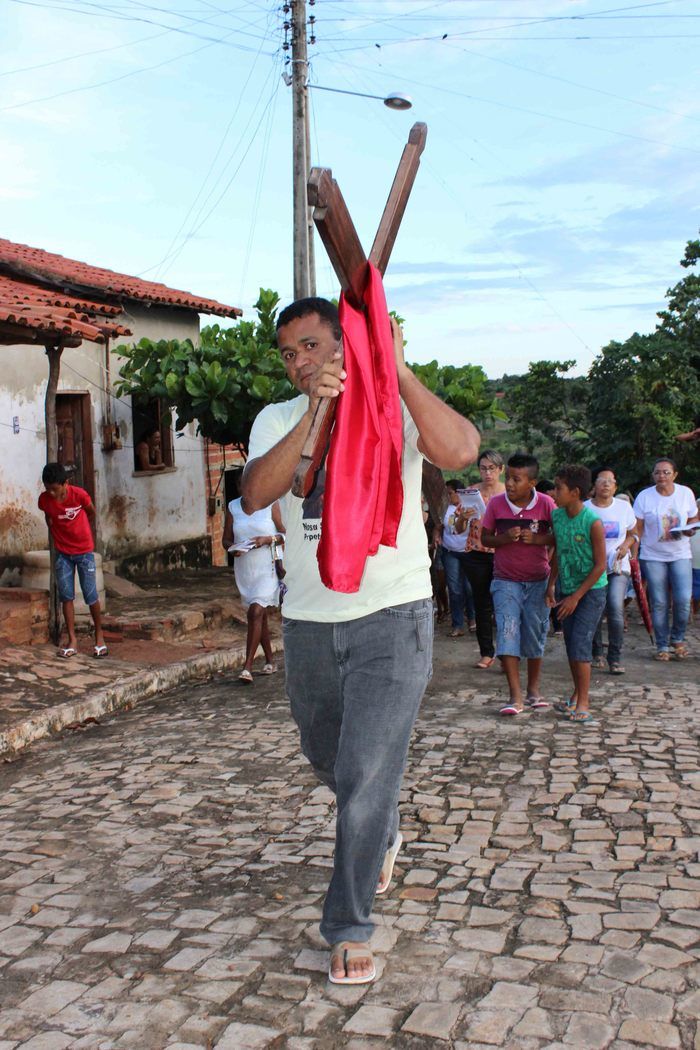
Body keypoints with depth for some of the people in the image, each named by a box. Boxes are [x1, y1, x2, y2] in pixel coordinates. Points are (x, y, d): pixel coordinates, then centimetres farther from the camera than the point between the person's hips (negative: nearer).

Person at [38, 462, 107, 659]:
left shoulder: (79, 494, -19)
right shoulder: (44, 499, -12)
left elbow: (91, 514, 1)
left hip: (84, 550, -2)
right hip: (63, 552, 3)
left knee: (91, 595, -1)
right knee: (66, 596, 1)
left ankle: (99, 636, 14)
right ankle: (72, 641, 7)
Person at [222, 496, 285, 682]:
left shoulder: (272, 504, -4)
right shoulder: (233, 507, 6)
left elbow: (286, 534, -3)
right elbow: (226, 539, 9)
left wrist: (268, 539, -20)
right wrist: (232, 548, -13)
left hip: (267, 568, -5)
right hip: (244, 568, 5)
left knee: (256, 612, -17)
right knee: (260, 615, 14)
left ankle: (247, 667, -15)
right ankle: (270, 662, 27)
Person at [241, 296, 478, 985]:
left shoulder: (395, 407, -5)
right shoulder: (277, 421, 4)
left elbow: (459, 452, -26)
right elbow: (255, 496, -17)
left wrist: (397, 368, -30)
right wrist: (314, 412, -27)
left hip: (391, 617, -4)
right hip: (309, 623, 5)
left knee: (366, 777, -7)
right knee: (328, 758, 22)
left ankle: (349, 929, 11)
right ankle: (384, 836, 53)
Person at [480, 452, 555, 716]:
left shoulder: (546, 503, -9)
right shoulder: (496, 503, -6)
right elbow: (485, 537, 2)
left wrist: (536, 539, -21)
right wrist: (504, 538, -18)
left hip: (538, 580, 0)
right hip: (505, 580, 0)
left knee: (535, 634, 9)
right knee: (507, 632, -11)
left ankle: (534, 689, 27)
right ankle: (515, 696, -8)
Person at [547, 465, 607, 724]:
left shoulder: (593, 522, -19)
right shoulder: (556, 516, -1)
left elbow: (600, 566, -15)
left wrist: (576, 596, -15)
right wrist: (551, 586, 5)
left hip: (591, 591, -6)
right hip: (567, 590, 6)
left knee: (580, 644, -11)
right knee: (571, 645, 11)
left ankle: (583, 703, -3)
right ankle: (578, 695, 26)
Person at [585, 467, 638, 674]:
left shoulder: (624, 506, 6)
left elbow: (633, 534, 15)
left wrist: (625, 546, -5)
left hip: (618, 567, 0)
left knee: (615, 608, -16)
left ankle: (615, 657, -5)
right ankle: (597, 653, 24)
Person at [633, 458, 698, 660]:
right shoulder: (644, 496, -4)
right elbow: (637, 528, -2)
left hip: (680, 555, 1)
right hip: (653, 556, -1)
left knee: (683, 599, -11)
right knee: (659, 603, 1)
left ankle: (678, 638, 14)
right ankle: (662, 646, 15)